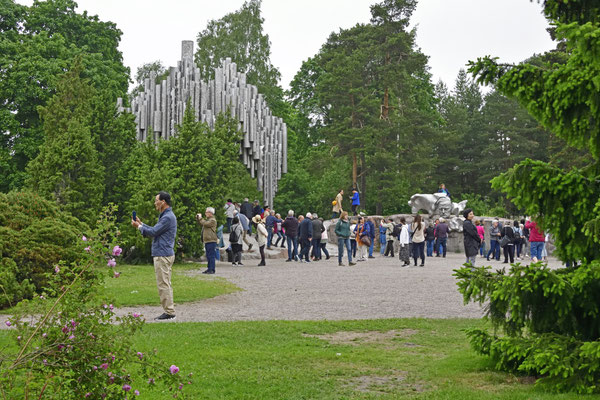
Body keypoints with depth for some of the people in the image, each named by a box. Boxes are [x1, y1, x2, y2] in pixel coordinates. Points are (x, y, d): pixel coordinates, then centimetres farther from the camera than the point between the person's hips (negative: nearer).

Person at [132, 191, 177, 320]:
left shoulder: (167, 217, -17)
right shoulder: (165, 216, 17)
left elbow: (153, 232, -15)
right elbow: (155, 230, 20)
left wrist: (139, 226, -1)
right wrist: (141, 223, 19)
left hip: (163, 255, -11)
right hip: (163, 255, 11)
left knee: (163, 284, -7)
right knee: (165, 284, 13)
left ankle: (169, 312, -4)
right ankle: (169, 311, 16)